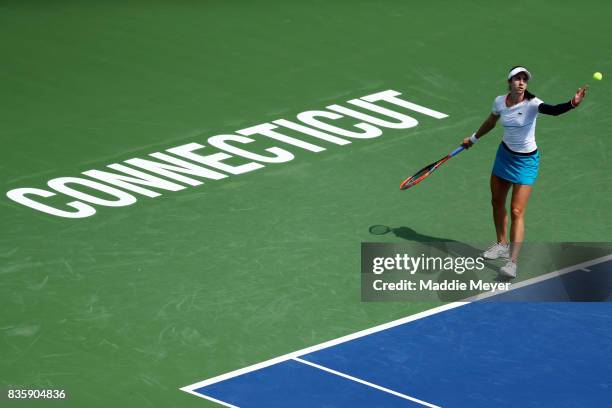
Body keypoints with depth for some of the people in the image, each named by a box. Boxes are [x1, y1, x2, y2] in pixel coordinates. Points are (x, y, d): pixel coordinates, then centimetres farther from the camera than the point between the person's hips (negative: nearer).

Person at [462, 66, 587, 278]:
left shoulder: (531, 104, -24)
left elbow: (553, 110, -45)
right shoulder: (500, 101, -7)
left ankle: (512, 262, -9)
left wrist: (572, 104, -65)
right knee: (497, 202, 19)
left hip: (525, 161, -6)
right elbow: (491, 122, 15)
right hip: (504, 154, 6)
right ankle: (502, 245, 41)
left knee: (516, 212, -11)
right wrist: (474, 138, 30)